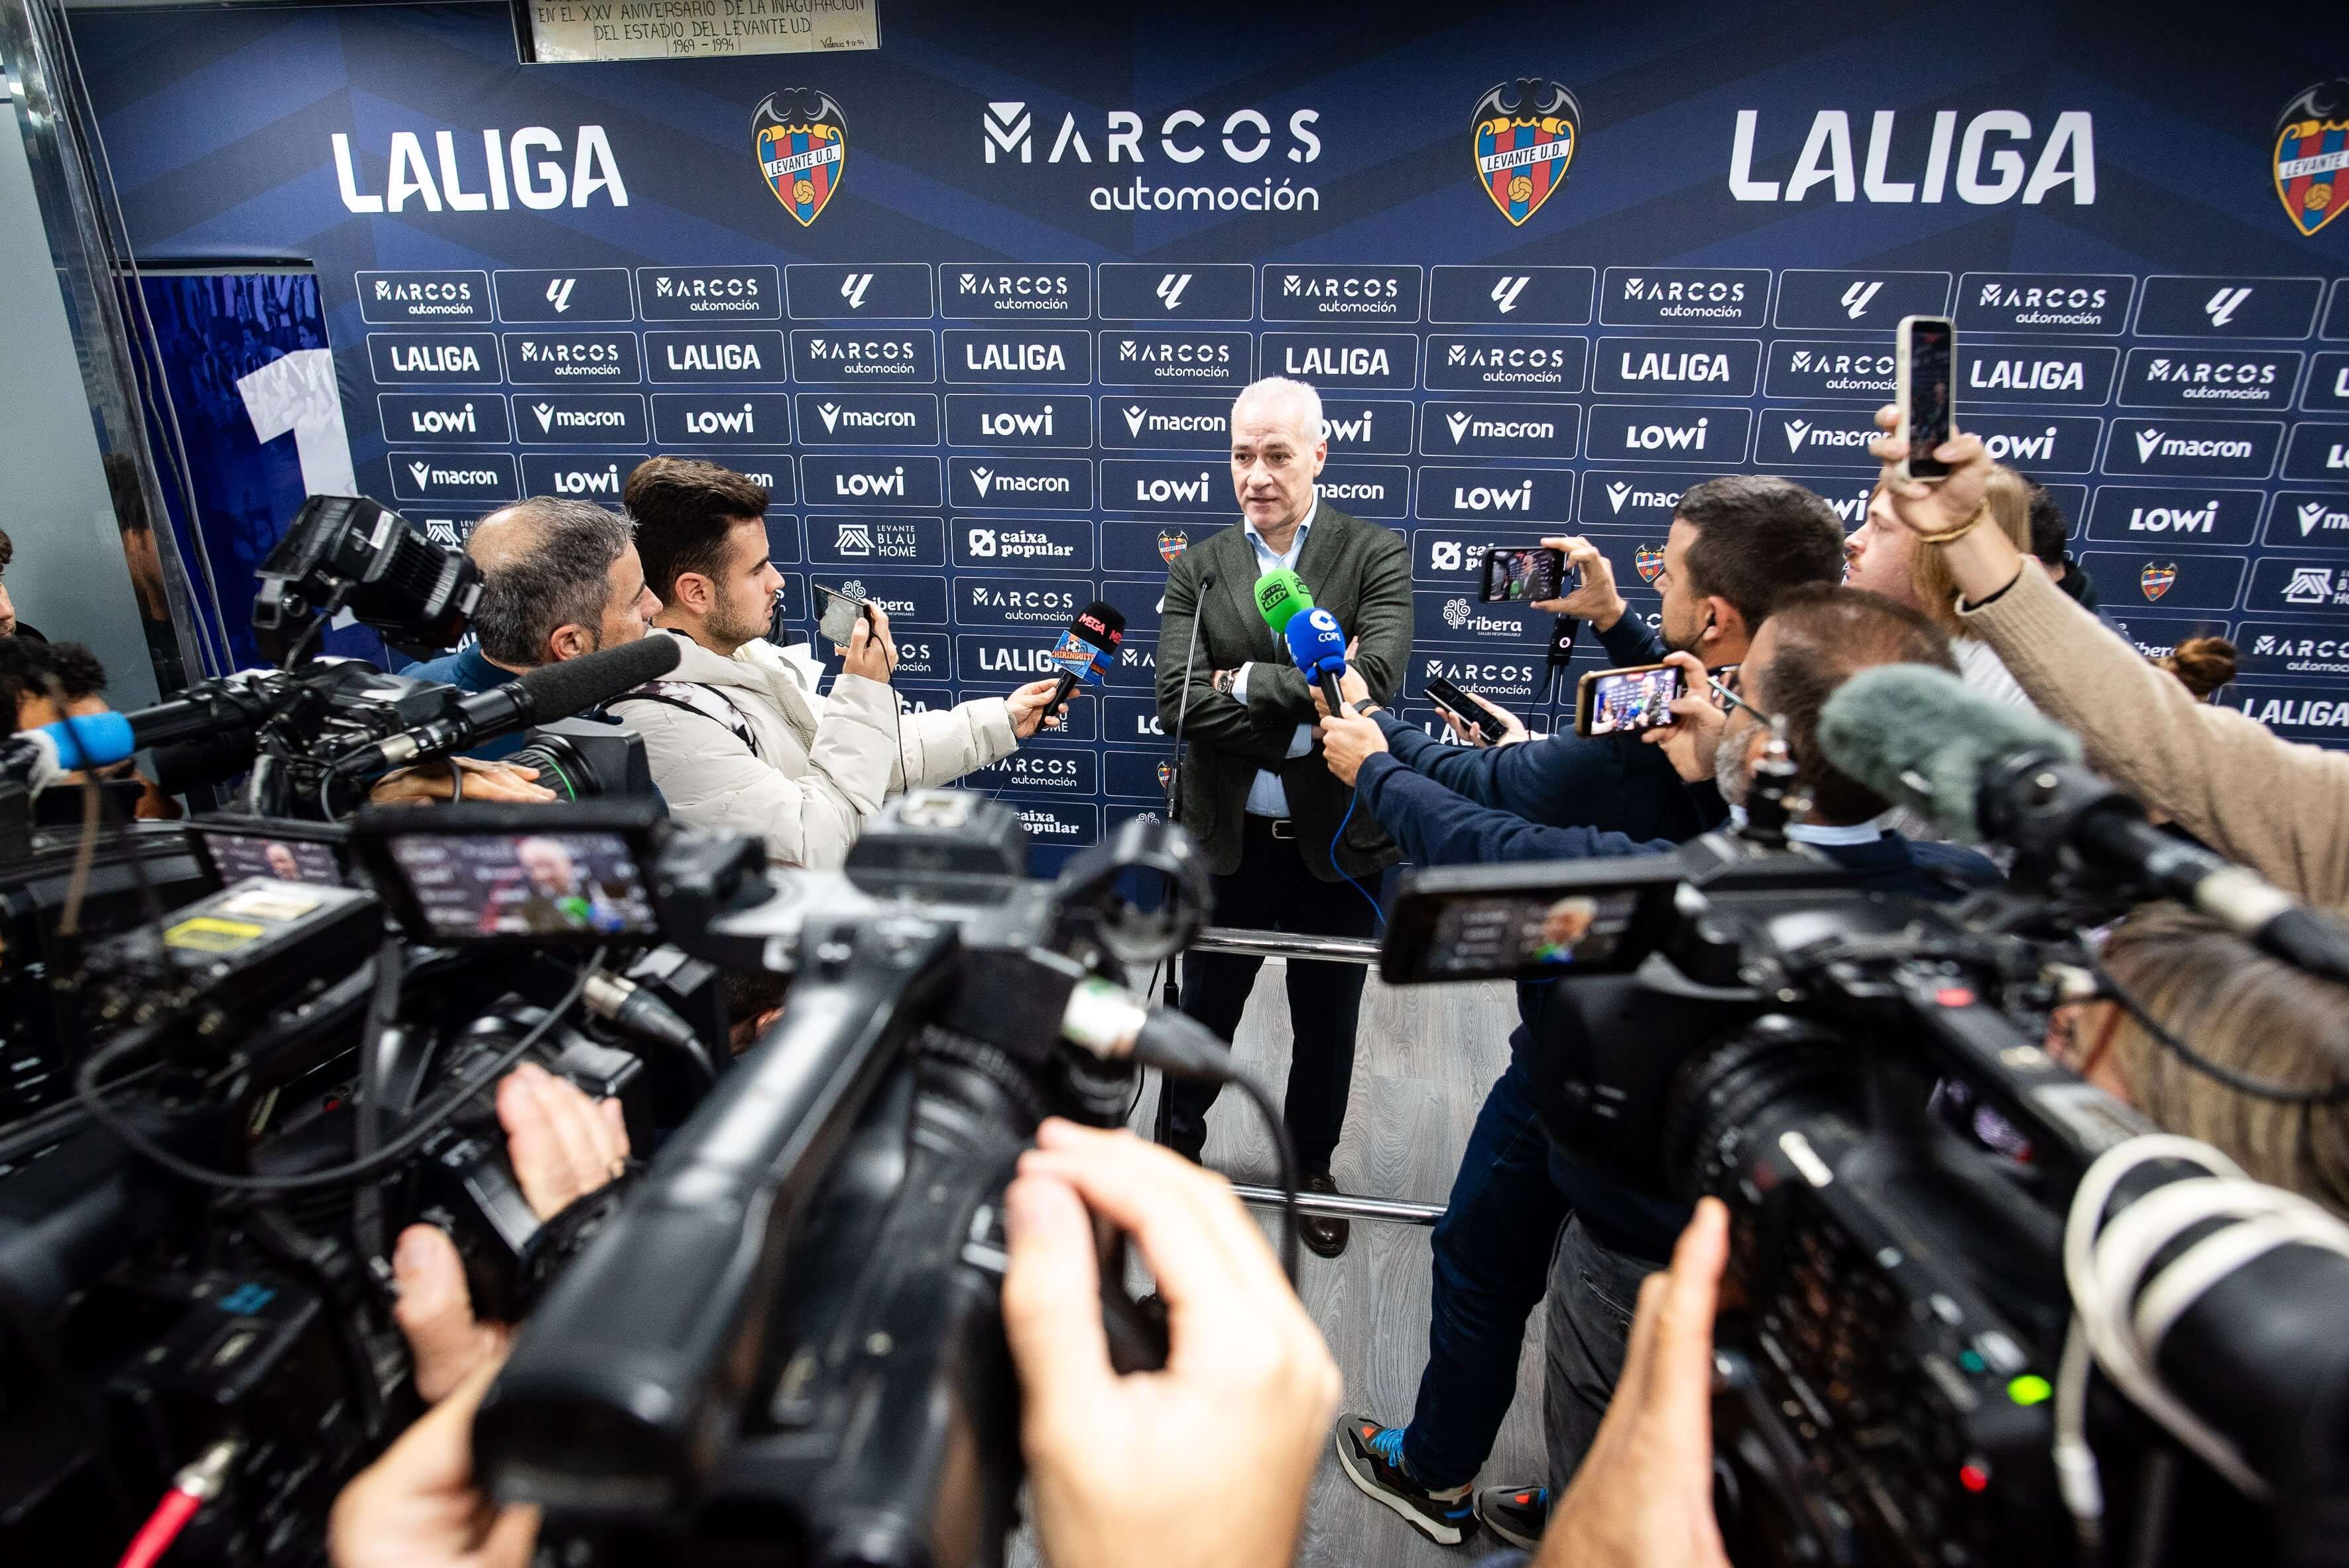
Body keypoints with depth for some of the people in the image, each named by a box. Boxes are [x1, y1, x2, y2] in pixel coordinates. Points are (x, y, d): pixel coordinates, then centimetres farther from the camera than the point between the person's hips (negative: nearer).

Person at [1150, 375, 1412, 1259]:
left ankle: (1312, 1168, 43)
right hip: (1228, 843, 1)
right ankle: (1175, 1146, 44)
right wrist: (1306, 706, -21)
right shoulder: (1198, 571, -1)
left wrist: (1246, 682, -20)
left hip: (1337, 843, 0)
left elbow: (1375, 678, -23)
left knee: (1327, 1024, 18)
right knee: (1205, 1011, 19)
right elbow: (1177, 702, -15)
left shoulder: (1377, 556, -6)